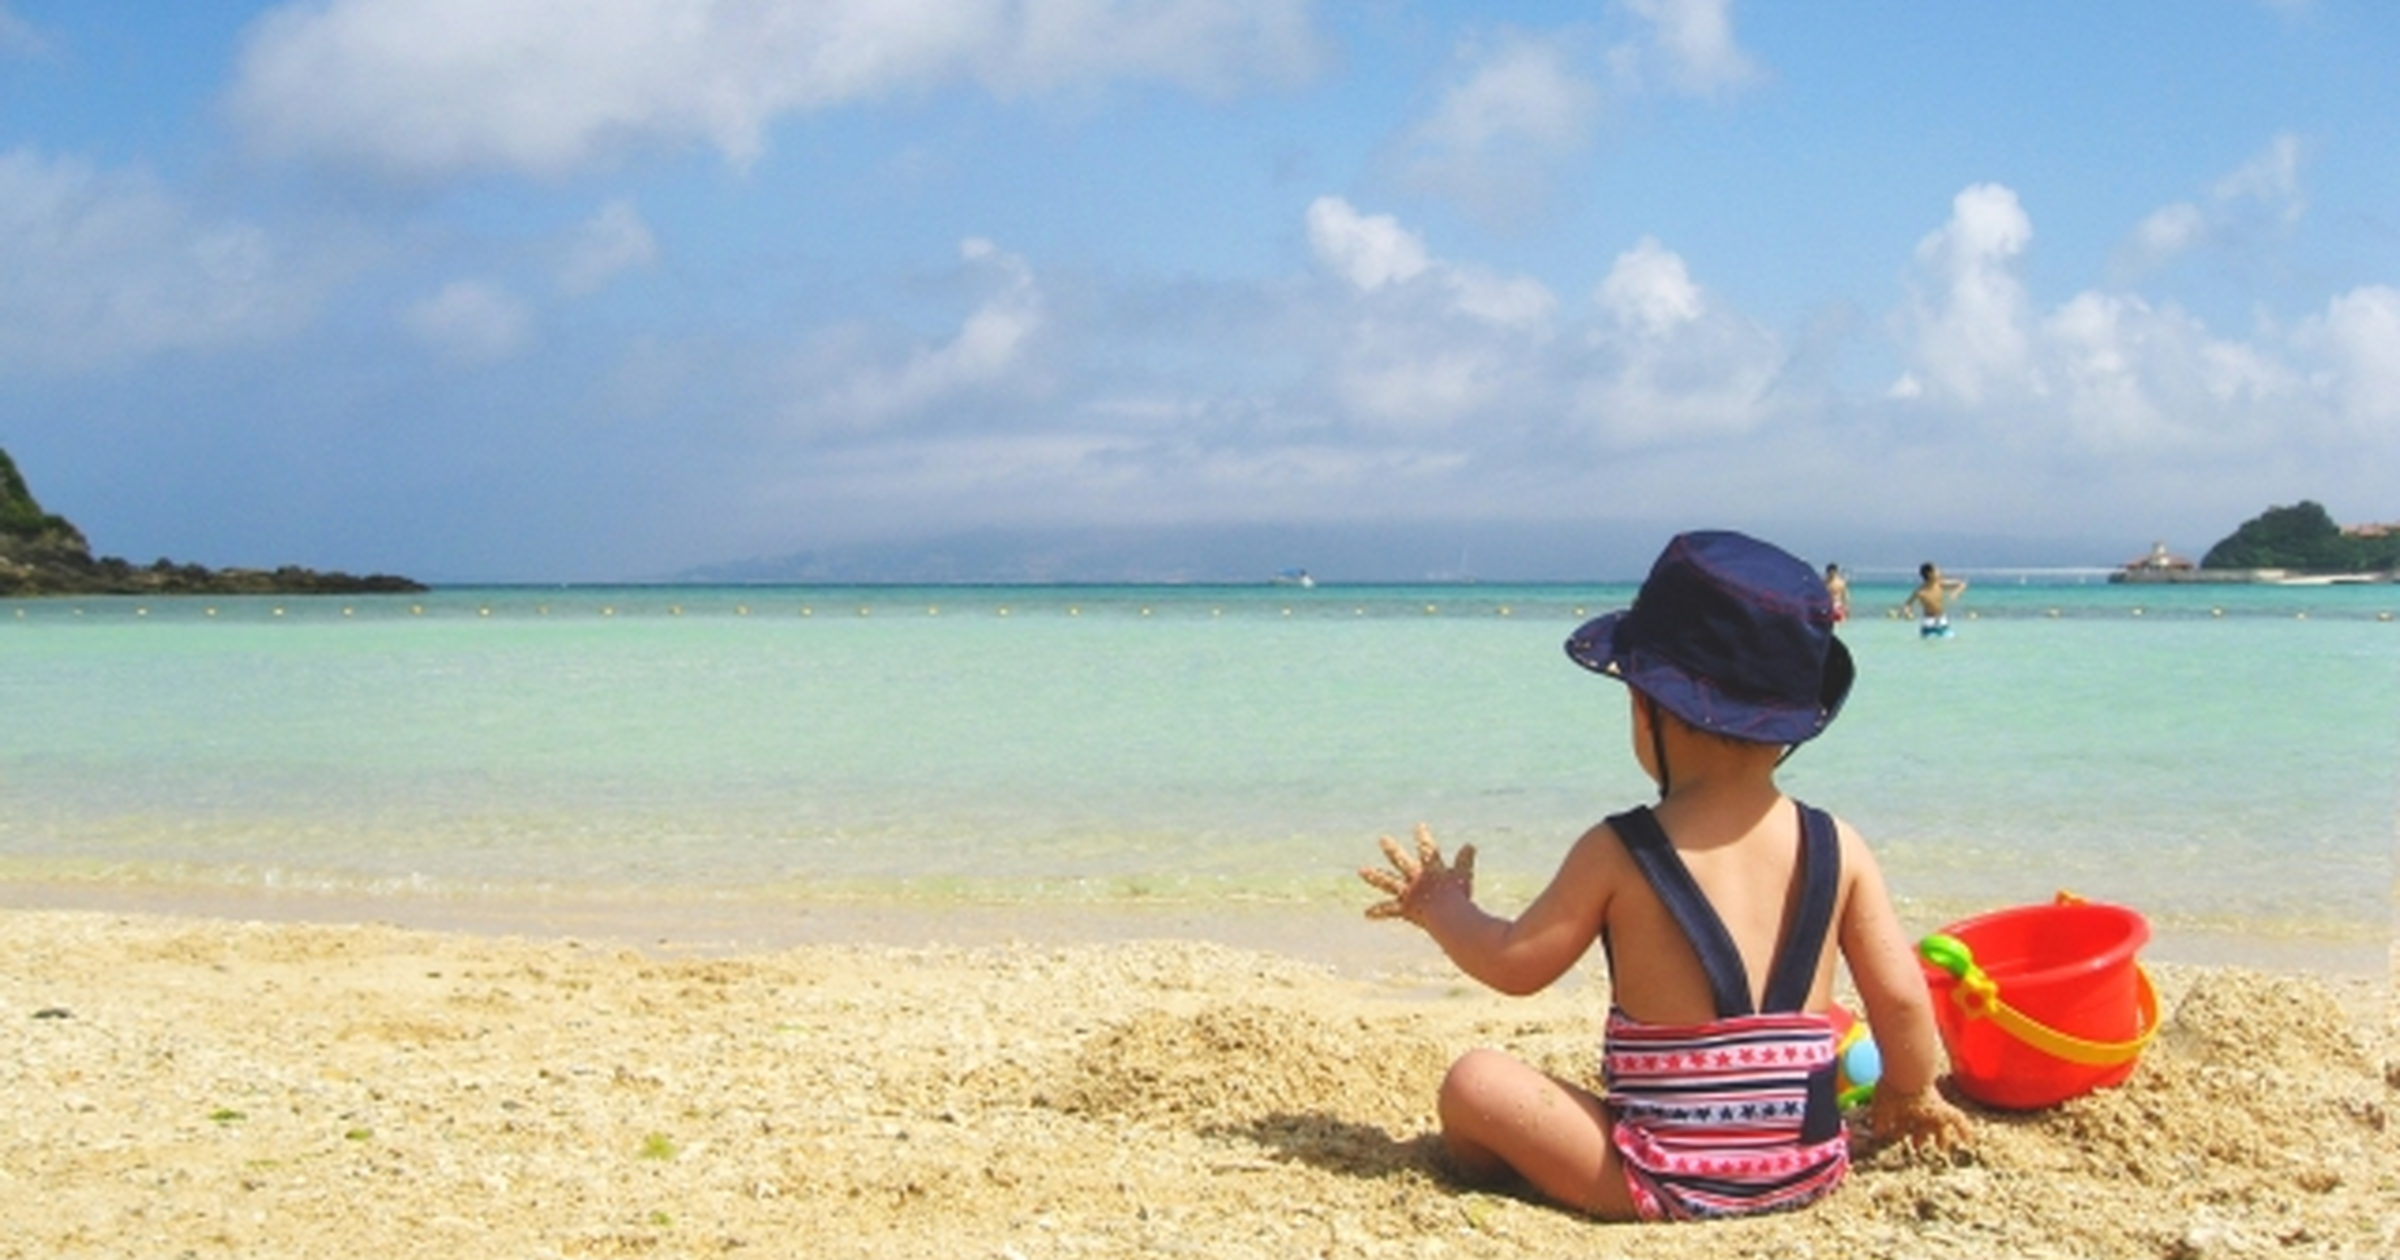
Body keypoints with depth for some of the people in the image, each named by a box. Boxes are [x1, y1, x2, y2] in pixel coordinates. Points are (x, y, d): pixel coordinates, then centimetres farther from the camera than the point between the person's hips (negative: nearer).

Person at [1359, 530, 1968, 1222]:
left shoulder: (1618, 853, -10)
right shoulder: (1839, 849, -2)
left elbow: (1513, 965, -2)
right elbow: (1901, 998, 0)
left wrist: (1439, 906, 18)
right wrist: (1908, 1096, 20)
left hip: (1670, 1183, -5)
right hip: (1811, 1170, 5)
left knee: (1474, 1083, 2)